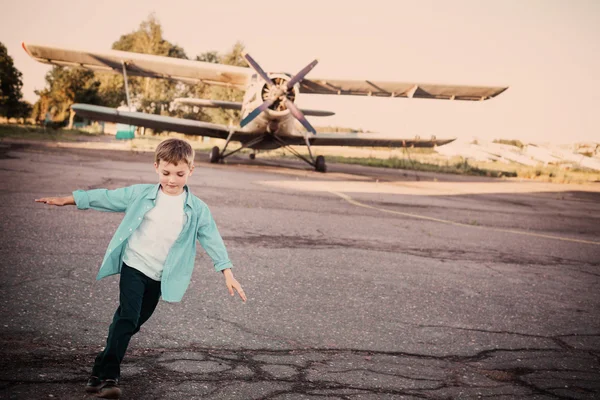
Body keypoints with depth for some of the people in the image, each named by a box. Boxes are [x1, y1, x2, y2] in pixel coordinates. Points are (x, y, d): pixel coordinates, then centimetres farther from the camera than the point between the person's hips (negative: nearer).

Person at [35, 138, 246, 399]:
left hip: (160, 277, 2)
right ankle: (107, 376, -13)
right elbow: (105, 198, 1)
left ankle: (102, 370, 31)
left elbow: (212, 240, -2)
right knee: (128, 317, -17)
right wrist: (66, 200, 2)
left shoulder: (197, 210, -4)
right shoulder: (140, 195, -4)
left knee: (133, 322, 13)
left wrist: (228, 273, -8)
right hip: (134, 267, -2)